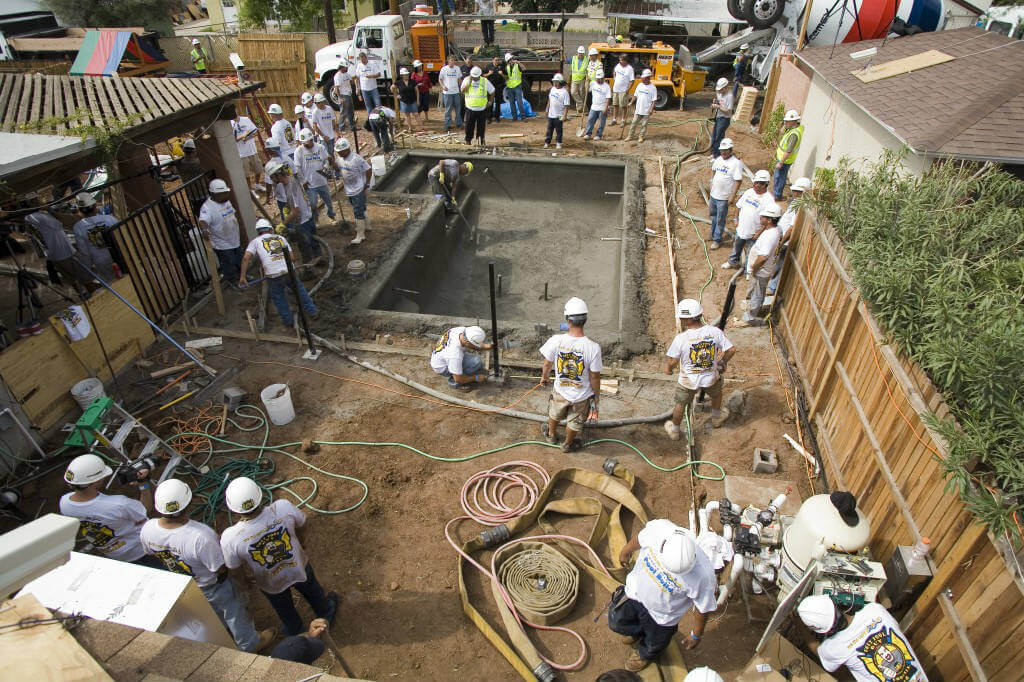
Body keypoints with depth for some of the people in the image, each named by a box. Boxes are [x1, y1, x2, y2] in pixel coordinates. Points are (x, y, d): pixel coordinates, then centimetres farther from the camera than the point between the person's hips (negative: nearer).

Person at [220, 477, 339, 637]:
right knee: (313, 592, 34)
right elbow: (301, 522, -14)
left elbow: (233, 566, -15)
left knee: (284, 609, 34)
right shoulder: (283, 508, -37)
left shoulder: (230, 538, -38)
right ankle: (326, 614, 63)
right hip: (299, 568, 1)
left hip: (271, 584, 0)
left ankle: (295, 632, 63)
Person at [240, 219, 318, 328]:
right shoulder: (280, 238, 20)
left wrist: (242, 276, 2)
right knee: (300, 290, 27)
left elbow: (246, 258, -1)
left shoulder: (255, 241, 13)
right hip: (289, 272, 2)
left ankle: (288, 321, 32)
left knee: (278, 299, 21)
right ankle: (313, 312, 34)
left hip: (273, 276, -2)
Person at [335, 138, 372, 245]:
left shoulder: (356, 159, -22)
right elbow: (337, 169, 18)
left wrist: (366, 184, -10)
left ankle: (360, 235, 5)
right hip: (349, 190, 7)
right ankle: (366, 226, 41)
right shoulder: (339, 158, 0)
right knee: (361, 210, 23)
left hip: (358, 190, -7)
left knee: (358, 212, -3)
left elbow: (368, 171, -15)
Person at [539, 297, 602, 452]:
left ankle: (551, 435, 61)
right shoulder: (593, 348, -30)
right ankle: (568, 444, 53)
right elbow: (595, 377, -18)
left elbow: (547, 365, -8)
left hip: (560, 391, 1)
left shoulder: (555, 341, -26)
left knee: (554, 414, 33)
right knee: (574, 423, 27)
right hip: (582, 395, -1)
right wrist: (597, 395, 1)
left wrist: (544, 377, 14)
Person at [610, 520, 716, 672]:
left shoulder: (703, 575, -42)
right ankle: (638, 631, 62)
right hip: (635, 590, 3)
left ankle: (645, 654, 65)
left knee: (654, 643, 28)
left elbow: (703, 609, -20)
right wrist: (626, 551, 9)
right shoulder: (659, 528, -38)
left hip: (662, 615, -2)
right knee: (617, 622, 27)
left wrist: (696, 635, -2)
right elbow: (640, 538, -11)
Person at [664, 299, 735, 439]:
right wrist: (723, 362, 7)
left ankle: (674, 430, 44)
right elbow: (731, 349, -13)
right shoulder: (715, 331, -18)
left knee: (681, 404, 23)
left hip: (688, 381, -2)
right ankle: (716, 418, 59)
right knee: (716, 393, 36)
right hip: (711, 378, 2)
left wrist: (668, 369, 2)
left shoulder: (681, 338, -26)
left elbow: (672, 361, -21)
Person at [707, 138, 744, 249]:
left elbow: (738, 181, -17)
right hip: (713, 194, 7)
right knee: (713, 216, 22)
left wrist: (732, 196, -20)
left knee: (720, 220, 4)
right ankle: (713, 235, 40)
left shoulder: (736, 163, -17)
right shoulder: (718, 159, 4)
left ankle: (717, 240, 16)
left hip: (724, 197, -7)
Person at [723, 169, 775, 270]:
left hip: (753, 234, -6)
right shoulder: (749, 192, -3)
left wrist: (758, 233, -22)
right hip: (741, 229, 6)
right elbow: (739, 206, 10)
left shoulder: (768, 199, -22)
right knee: (736, 247, 28)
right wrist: (737, 220, 8)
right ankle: (733, 262, 52)